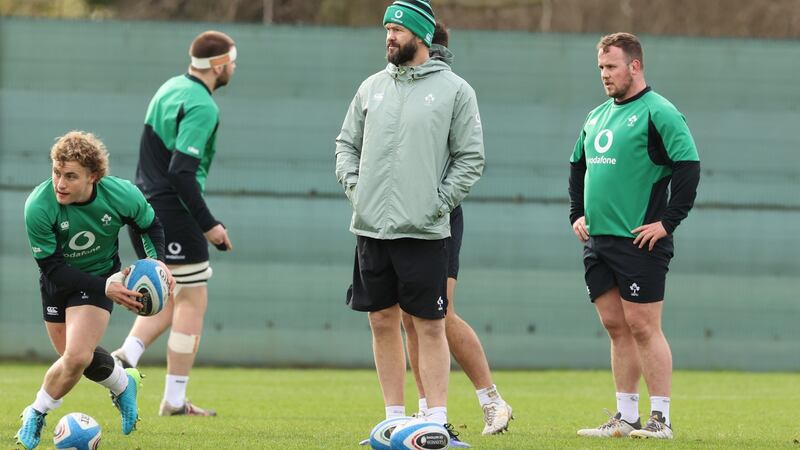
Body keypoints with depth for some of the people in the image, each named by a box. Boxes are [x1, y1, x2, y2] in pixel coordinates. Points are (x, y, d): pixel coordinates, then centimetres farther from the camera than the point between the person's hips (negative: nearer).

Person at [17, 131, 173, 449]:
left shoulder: (123, 195, -25)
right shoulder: (38, 207, -32)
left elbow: (150, 226, -1)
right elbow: (51, 267, -24)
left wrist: (158, 261, -19)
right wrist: (106, 289, -30)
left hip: (100, 277, -1)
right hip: (58, 280, 1)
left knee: (77, 356, -18)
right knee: (76, 357, 11)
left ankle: (37, 414, 7)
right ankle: (123, 384, 44)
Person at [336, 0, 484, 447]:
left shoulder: (454, 89, -3)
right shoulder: (372, 87, 10)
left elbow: (471, 158, -3)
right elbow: (347, 142, 18)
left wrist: (440, 201, -9)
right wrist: (354, 186, 3)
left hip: (424, 230, -5)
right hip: (372, 226, 5)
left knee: (430, 326, -3)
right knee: (383, 321, 8)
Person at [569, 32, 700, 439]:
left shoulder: (658, 113, -8)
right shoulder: (596, 117, 16)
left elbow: (688, 166, -15)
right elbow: (578, 167, 30)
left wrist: (667, 222, -16)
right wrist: (577, 215, 19)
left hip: (639, 241, -8)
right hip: (596, 239, 8)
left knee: (643, 328, -8)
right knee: (616, 328, 9)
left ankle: (660, 419, -4)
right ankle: (626, 417, 14)